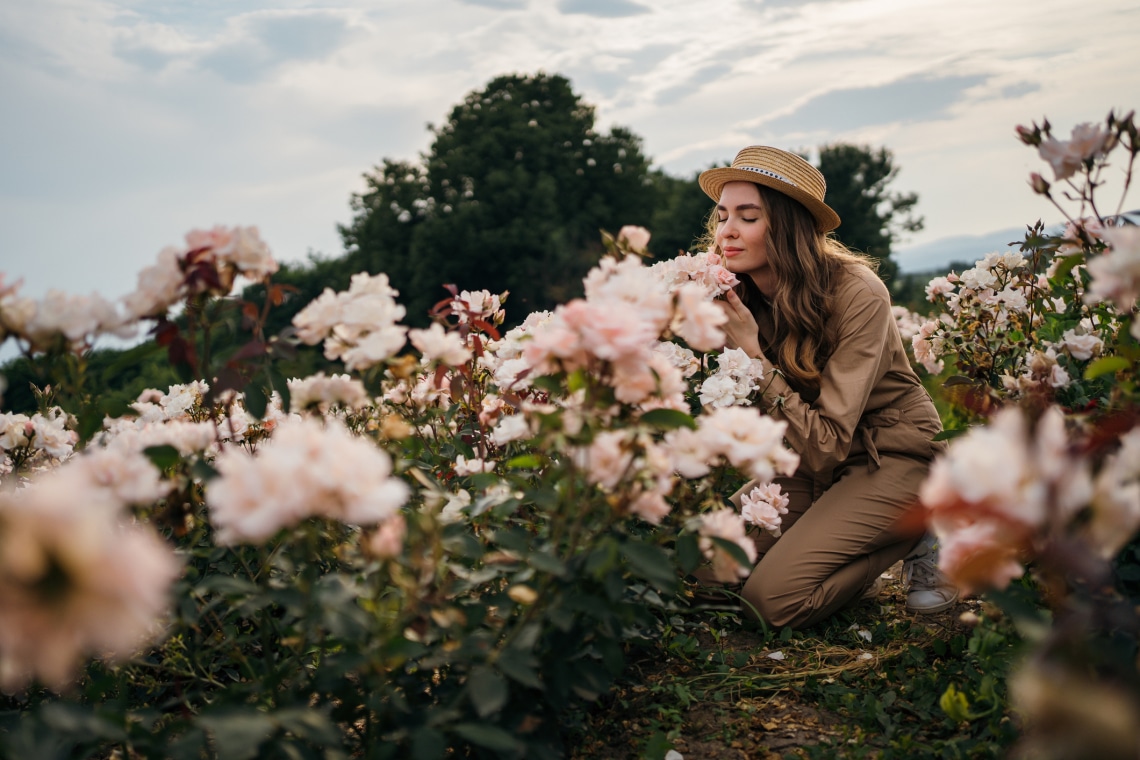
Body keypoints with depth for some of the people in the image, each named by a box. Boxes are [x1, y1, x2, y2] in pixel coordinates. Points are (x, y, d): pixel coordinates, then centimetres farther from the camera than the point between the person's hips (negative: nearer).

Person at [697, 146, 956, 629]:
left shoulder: (857, 294, -24)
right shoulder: (738, 298, -7)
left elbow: (827, 445, -27)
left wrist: (752, 353, -30)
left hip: (892, 458, -6)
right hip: (811, 462, 6)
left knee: (774, 597, -20)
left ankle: (916, 537, 3)